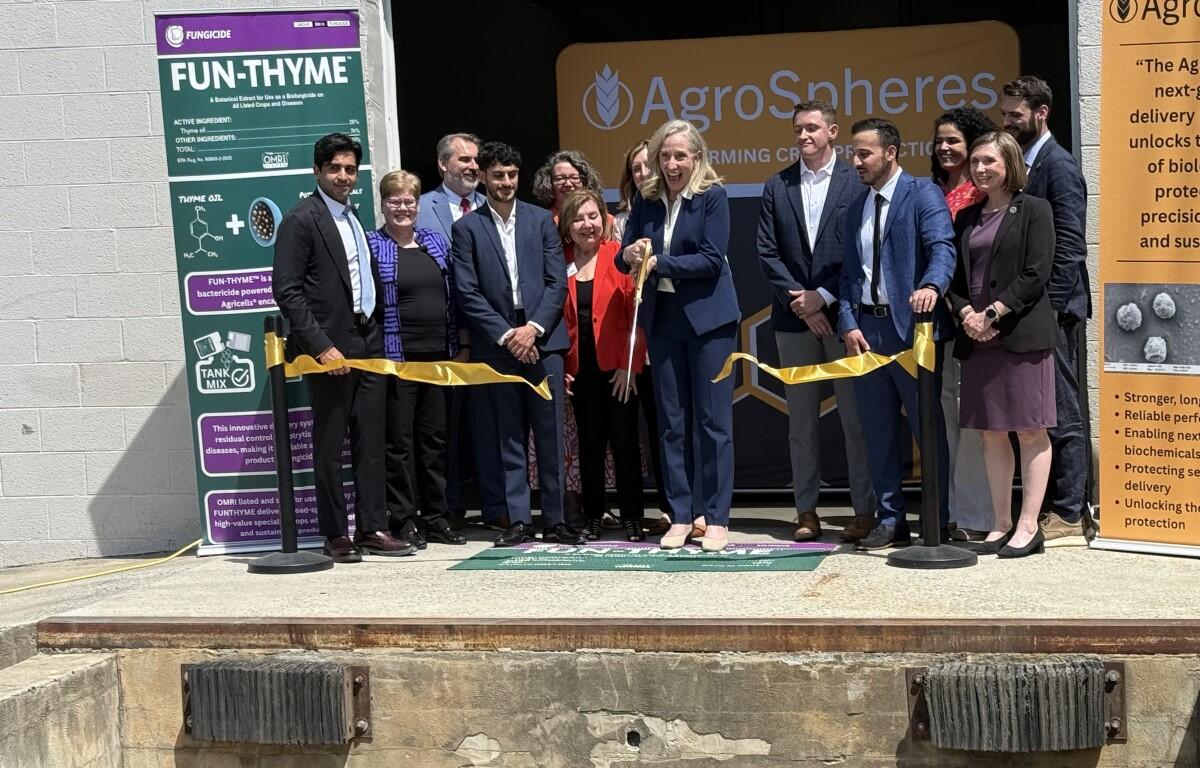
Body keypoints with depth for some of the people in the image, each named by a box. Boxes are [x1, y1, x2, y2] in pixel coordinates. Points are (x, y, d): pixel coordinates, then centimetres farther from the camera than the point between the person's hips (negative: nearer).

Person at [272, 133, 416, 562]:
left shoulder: (354, 218, 18)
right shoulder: (301, 220, -6)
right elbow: (286, 290, -12)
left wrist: (377, 332, 11)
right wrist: (321, 346, -17)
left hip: (367, 344, 7)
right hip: (330, 346, -7)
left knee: (370, 442, 7)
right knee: (329, 445, 0)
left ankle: (372, 528, 13)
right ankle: (335, 535, 6)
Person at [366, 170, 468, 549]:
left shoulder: (436, 243, 13)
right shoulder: (370, 246, -3)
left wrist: (457, 345, 11)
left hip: (437, 356, 5)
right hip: (395, 357, -5)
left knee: (435, 439, 10)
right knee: (399, 440, 0)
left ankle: (436, 517, 17)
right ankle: (404, 520, 7)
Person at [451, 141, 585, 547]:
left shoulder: (541, 220, 9)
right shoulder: (467, 228, 4)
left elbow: (557, 281, 4)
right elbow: (468, 293, -2)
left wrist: (534, 327, -9)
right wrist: (506, 334, -9)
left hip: (542, 340, 1)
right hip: (497, 343, -1)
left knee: (551, 436, 2)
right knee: (509, 438, 3)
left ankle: (554, 520, 8)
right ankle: (518, 520, 9)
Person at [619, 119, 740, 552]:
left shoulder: (712, 196, -5)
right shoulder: (646, 200, 7)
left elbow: (711, 259, -14)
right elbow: (625, 258, 9)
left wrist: (659, 263, -19)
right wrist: (629, 256, -14)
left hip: (707, 317, -4)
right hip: (662, 318, 4)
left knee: (713, 419, -1)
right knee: (671, 422, 8)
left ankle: (717, 519, 6)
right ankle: (680, 516, 15)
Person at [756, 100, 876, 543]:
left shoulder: (856, 182, 0)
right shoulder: (777, 187, 10)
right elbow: (767, 252, 5)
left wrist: (824, 297, -9)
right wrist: (800, 301, -6)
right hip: (794, 318, 3)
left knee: (855, 416, 0)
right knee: (801, 420, 7)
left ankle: (864, 510, 7)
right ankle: (806, 511, 13)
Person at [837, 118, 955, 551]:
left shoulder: (923, 195, -4)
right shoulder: (857, 207, 17)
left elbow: (942, 248, -19)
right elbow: (849, 272, 15)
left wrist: (932, 286, -40)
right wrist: (848, 324, 1)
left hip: (911, 325, -7)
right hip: (865, 328, 7)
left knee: (928, 427, 0)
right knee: (878, 432, 10)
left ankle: (939, 522, 8)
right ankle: (891, 520, 19)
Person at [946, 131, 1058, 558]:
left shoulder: (1033, 210, 0)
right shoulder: (967, 218, 16)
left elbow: (1036, 274, -9)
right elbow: (954, 277, 13)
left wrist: (992, 314, -14)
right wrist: (965, 314, -6)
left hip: (1021, 334, -6)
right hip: (977, 338, 6)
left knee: (1030, 431, -2)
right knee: (991, 433, 7)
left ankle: (1029, 527, 0)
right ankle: (1001, 524, 14)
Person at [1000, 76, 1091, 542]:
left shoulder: (1057, 166, -10)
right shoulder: (1024, 164, 15)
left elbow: (1069, 246, -16)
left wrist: (1048, 307, -18)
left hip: (1054, 309, -9)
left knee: (1062, 413, -3)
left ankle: (1068, 512, 4)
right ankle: (1065, 503, 19)